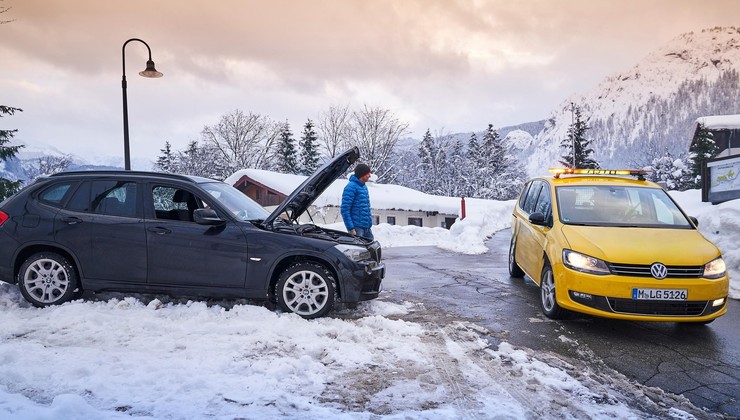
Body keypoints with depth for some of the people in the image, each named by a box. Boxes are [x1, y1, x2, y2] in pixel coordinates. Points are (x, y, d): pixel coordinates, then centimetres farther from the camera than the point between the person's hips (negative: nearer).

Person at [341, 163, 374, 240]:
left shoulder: (364, 187, 16)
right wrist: (350, 228, -22)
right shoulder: (351, 187, -13)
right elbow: (345, 210, -19)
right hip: (357, 227, -9)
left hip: (367, 227, 9)